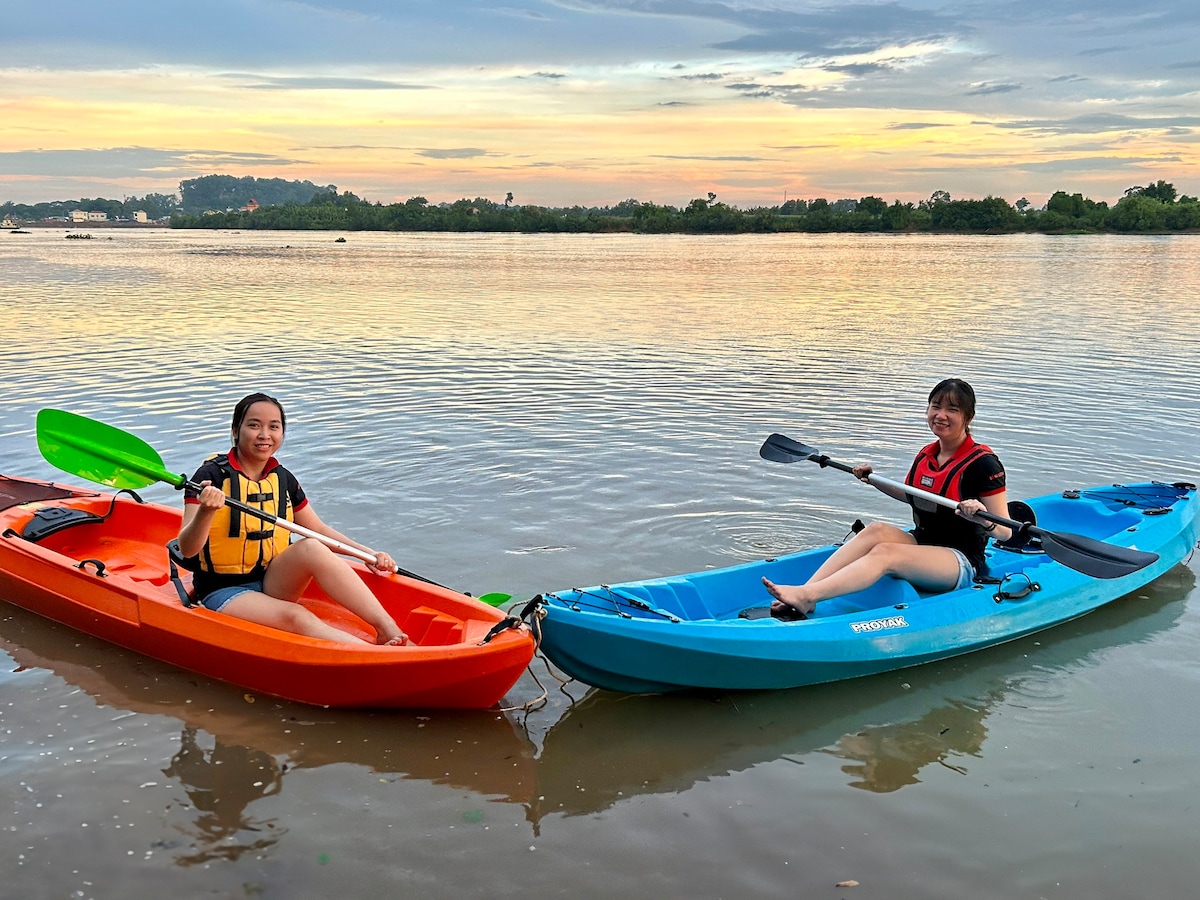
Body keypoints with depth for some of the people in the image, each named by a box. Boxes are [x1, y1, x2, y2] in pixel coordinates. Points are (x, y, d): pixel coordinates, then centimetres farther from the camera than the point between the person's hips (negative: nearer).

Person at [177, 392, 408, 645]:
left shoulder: (283, 479, 6)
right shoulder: (212, 475, -10)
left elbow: (319, 531, 14)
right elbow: (187, 549, -18)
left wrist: (368, 553, -1)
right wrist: (206, 511, -39)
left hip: (274, 585, 5)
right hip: (224, 592, -4)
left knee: (311, 548, -27)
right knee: (295, 617, -32)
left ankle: (389, 629, -34)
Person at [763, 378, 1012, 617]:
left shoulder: (983, 463, -12)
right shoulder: (925, 455, 8)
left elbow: (1005, 532, -13)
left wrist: (982, 520, -35)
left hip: (961, 562, -7)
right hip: (921, 544, 7)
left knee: (885, 552, -32)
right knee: (876, 530, -24)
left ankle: (805, 597, -49)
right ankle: (804, 592, -38)